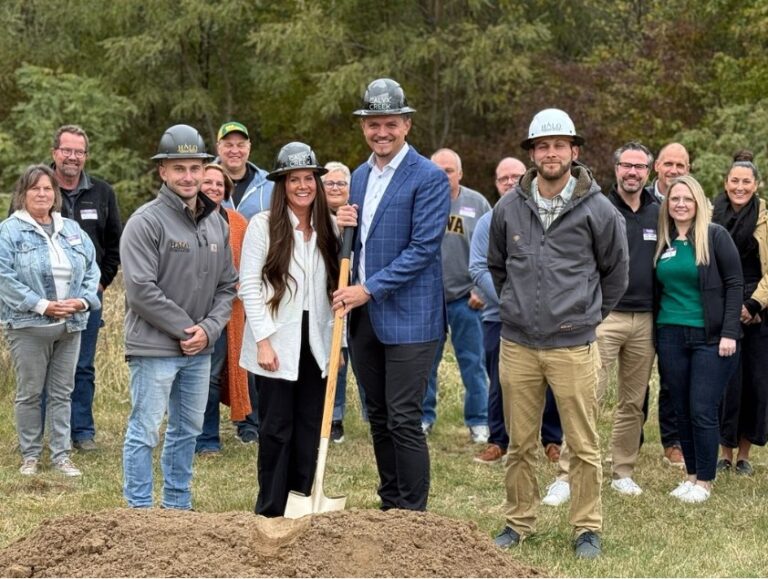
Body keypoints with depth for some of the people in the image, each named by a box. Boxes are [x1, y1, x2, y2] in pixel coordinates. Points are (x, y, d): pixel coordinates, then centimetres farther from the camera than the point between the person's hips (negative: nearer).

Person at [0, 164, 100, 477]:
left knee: (62, 393, 8)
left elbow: (91, 269, 13)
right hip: (28, 326, -4)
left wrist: (83, 300, -6)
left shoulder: (72, 230, 12)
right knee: (29, 393, 3)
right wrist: (42, 305, -18)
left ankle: (61, 455, 14)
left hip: (70, 325, 4)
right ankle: (30, 456, 13)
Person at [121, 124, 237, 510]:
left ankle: (178, 506, 26)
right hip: (154, 347, -7)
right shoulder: (146, 222, -11)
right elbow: (141, 290, -17)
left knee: (187, 431, 15)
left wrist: (209, 329, -4)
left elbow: (227, 286, 13)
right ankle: (140, 510, 3)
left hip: (200, 349, 7)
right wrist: (185, 329, -14)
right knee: (145, 432, -4)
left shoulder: (217, 224, 10)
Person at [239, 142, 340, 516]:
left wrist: (337, 341, 5)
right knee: (276, 429, 0)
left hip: (316, 344, 4)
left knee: (309, 429, 7)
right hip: (277, 344, -4)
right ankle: (270, 512, 9)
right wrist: (263, 340, -13)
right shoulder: (263, 225, -4)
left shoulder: (328, 228, 9)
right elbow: (249, 286, -7)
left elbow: (335, 288, 11)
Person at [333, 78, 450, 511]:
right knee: (379, 420, 13)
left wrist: (368, 290, -18)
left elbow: (424, 247, -16)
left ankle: (413, 516, 1)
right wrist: (344, 227, -1)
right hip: (364, 316, 7)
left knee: (404, 421, -7)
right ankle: (390, 509, 23)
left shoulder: (430, 178, -10)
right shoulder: (360, 176, 14)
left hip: (408, 317, -7)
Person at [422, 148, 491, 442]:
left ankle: (478, 421, 12)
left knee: (472, 362, 4)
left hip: (465, 297, -1)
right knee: (426, 361, 10)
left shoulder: (477, 204, 1)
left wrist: (481, 289, -4)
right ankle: (424, 416, 22)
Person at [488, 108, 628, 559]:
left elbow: (615, 273, 8)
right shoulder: (509, 209, 4)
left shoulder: (598, 210, -4)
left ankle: (588, 528, 14)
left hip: (573, 347, -3)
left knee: (584, 446, 2)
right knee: (520, 444, 11)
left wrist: (586, 316, 10)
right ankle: (519, 521, 24)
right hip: (517, 346, 3)